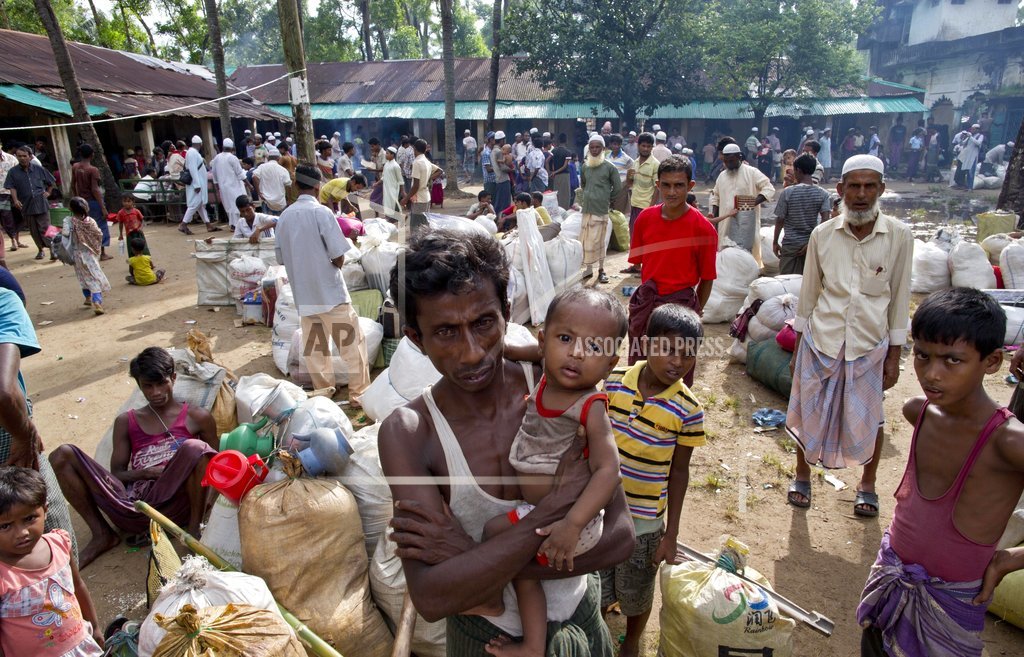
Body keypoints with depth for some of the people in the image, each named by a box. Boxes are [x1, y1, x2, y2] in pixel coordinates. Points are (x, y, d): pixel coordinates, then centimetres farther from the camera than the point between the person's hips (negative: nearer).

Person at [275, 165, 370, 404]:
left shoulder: (285, 216, 4)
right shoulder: (321, 212, -13)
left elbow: (281, 258, 11)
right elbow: (338, 258, -15)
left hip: (303, 294, 6)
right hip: (330, 292, -6)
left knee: (314, 349, 13)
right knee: (352, 344, 4)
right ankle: (359, 395, 10)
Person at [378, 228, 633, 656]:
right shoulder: (408, 433, -24)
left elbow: (619, 536, -22)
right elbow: (432, 598, -31)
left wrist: (473, 554, -29)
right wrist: (555, 505, -34)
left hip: (582, 615, 2)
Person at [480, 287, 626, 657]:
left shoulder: (590, 408, -25)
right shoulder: (546, 381, -5)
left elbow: (608, 471, -30)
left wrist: (572, 524, -37)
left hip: (567, 515, -8)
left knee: (495, 531, -10)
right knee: (521, 570, 19)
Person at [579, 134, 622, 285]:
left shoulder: (609, 167, -6)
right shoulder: (585, 167, 7)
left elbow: (618, 187, 0)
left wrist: (606, 198, 7)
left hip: (601, 209, -4)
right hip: (586, 208, 4)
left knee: (599, 240, 0)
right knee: (586, 239, 8)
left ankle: (601, 270, 10)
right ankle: (588, 268, 19)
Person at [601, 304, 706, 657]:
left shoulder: (688, 409, -15)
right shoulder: (614, 382, -11)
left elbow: (678, 472, -7)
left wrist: (671, 535, -2)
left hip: (644, 521, -1)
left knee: (636, 595, 20)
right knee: (595, 593, 17)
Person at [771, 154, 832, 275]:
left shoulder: (787, 193, -9)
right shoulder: (823, 194, -2)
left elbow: (780, 220, -6)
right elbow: (826, 220, -12)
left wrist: (775, 242, 5)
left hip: (790, 244, -2)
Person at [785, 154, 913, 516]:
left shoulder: (899, 235, -6)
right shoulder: (822, 234, -4)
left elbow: (899, 298, -1)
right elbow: (808, 295, 4)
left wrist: (894, 356, 0)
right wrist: (797, 349, 6)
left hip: (870, 345, 0)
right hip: (821, 342, 1)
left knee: (869, 420, 12)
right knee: (810, 415, 11)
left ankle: (867, 485, 36)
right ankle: (802, 476, 35)